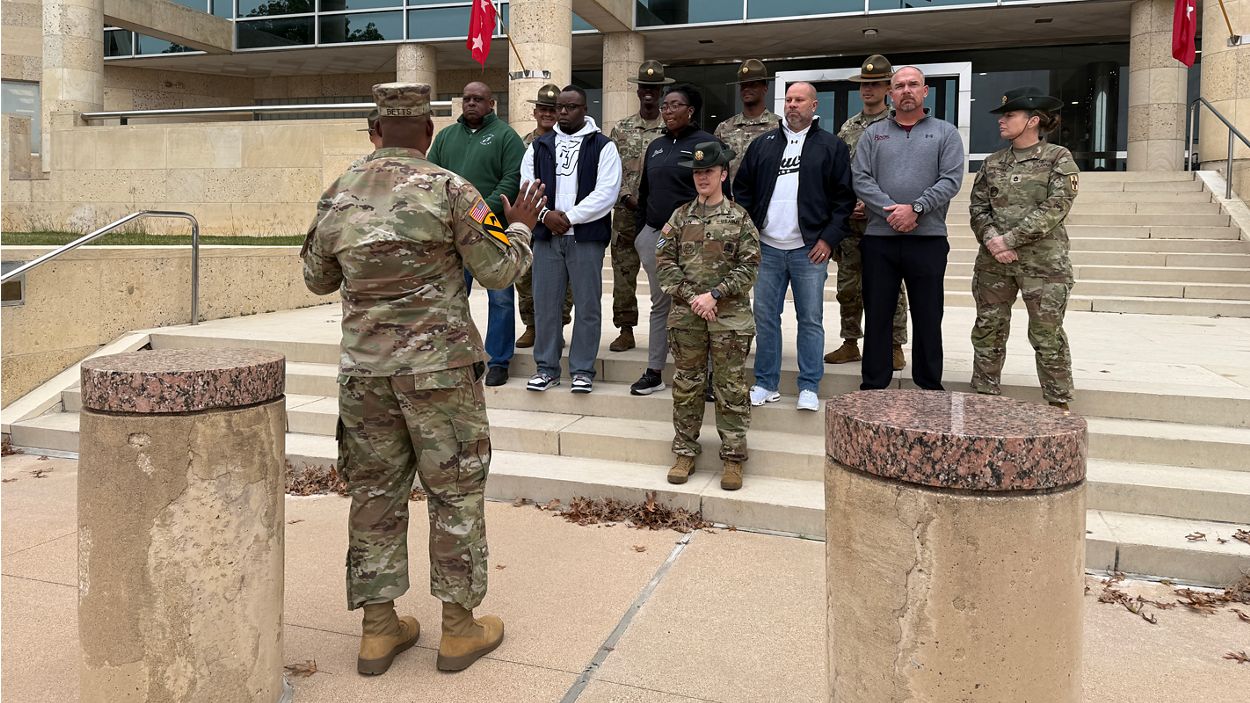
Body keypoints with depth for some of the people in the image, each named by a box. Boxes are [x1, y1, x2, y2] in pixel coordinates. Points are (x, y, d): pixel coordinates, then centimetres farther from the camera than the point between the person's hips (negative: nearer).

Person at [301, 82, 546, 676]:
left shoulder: (338, 195, 7)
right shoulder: (448, 189, -7)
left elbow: (317, 279, 17)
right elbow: (498, 271, -4)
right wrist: (520, 227, 14)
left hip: (364, 368, 4)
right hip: (438, 365, -4)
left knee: (375, 494, 12)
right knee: (455, 492, 7)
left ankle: (378, 628, 20)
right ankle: (460, 628, 15)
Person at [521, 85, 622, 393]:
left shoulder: (603, 147, 2)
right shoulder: (539, 146, 14)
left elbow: (606, 193, -9)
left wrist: (569, 217, -14)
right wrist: (545, 214, -11)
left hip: (585, 237, -3)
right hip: (546, 236, 3)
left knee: (587, 305, 1)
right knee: (545, 303, 6)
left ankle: (582, 370, 11)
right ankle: (547, 367, 17)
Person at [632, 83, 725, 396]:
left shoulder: (706, 144, -4)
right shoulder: (655, 147, 15)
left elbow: (720, 192, -6)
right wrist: (641, 232, 14)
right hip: (654, 234, 6)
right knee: (659, 303, 10)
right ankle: (654, 372, 16)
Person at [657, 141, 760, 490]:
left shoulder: (739, 217, 1)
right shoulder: (680, 216, 8)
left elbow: (749, 266, -3)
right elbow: (664, 261, 3)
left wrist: (713, 295, -12)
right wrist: (691, 297, -8)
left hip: (729, 315, -2)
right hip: (686, 315, 3)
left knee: (731, 389, 1)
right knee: (686, 386, 8)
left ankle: (733, 458, 11)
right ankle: (685, 453, 20)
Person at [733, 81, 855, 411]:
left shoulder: (831, 146, 4)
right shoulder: (762, 144, 12)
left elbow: (844, 197, 0)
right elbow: (742, 189, 12)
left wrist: (829, 238, -8)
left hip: (810, 249, -3)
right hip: (767, 248, 3)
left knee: (811, 320, 2)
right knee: (765, 317, 6)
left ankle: (809, 388, 10)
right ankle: (766, 384, 16)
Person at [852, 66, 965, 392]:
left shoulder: (945, 133, 7)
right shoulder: (873, 133, 11)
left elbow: (951, 180, -4)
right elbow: (861, 179, -1)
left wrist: (915, 208, -16)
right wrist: (889, 211, -14)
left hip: (929, 238, -1)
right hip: (879, 239, 1)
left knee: (928, 317, 5)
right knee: (877, 316, 6)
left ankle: (930, 389, 17)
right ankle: (874, 386, 16)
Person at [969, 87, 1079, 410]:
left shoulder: (1058, 158, -2)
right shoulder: (993, 162, 12)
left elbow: (1054, 209, -12)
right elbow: (978, 207, 7)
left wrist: (1010, 239, -17)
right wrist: (992, 239, -11)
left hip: (1042, 262, -4)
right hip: (993, 261, 5)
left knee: (1047, 337, 0)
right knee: (988, 330, 7)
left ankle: (1059, 404, 11)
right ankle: (984, 397, 18)